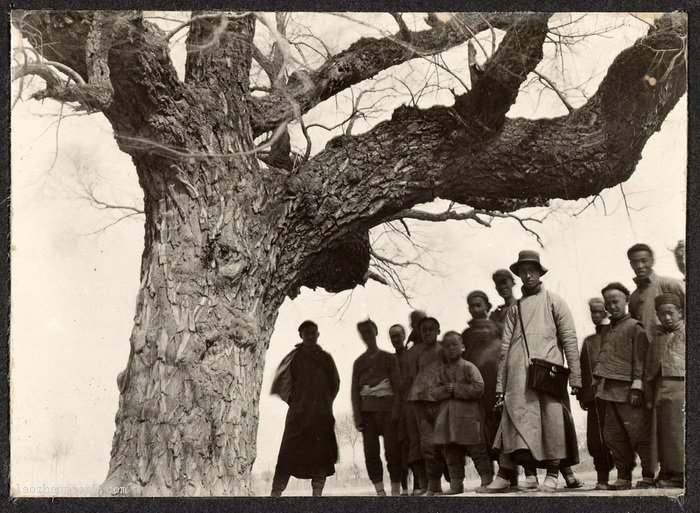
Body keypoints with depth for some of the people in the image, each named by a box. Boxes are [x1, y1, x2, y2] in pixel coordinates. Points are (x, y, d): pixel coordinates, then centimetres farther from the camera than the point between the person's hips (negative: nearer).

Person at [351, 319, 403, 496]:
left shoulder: (388, 358, 8)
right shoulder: (359, 362, 15)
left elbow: (398, 386, 3)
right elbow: (354, 391, 11)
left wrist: (396, 411, -9)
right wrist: (357, 417, 1)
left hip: (387, 408, -2)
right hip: (367, 411, 2)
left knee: (392, 450, -8)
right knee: (371, 452, -4)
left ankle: (396, 489, -5)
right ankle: (379, 490, -1)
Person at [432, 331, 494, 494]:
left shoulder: (469, 367, -3)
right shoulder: (442, 370, 14)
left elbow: (479, 388, -14)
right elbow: (435, 392, 10)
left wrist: (456, 389, -14)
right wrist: (444, 391, -12)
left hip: (468, 415, -6)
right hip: (447, 417, 6)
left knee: (477, 450, -3)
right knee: (451, 452, 7)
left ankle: (487, 478, 3)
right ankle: (456, 483, 13)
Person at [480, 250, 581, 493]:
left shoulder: (553, 301, 11)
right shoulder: (515, 308, 18)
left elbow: (569, 339, 5)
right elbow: (505, 347, 14)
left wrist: (575, 376, -3)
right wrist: (500, 384, 8)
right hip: (518, 376, 2)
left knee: (551, 423, -4)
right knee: (513, 421, -5)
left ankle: (552, 476, 3)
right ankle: (503, 477, -7)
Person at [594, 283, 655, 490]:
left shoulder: (635, 327, -1)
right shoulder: (606, 331, 20)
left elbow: (639, 360, -7)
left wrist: (637, 386, -14)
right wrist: (598, 384, 17)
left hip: (628, 392, -7)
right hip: (610, 391, 7)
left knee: (639, 433, -6)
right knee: (613, 436, 6)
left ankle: (648, 476, -1)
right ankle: (623, 477, 12)